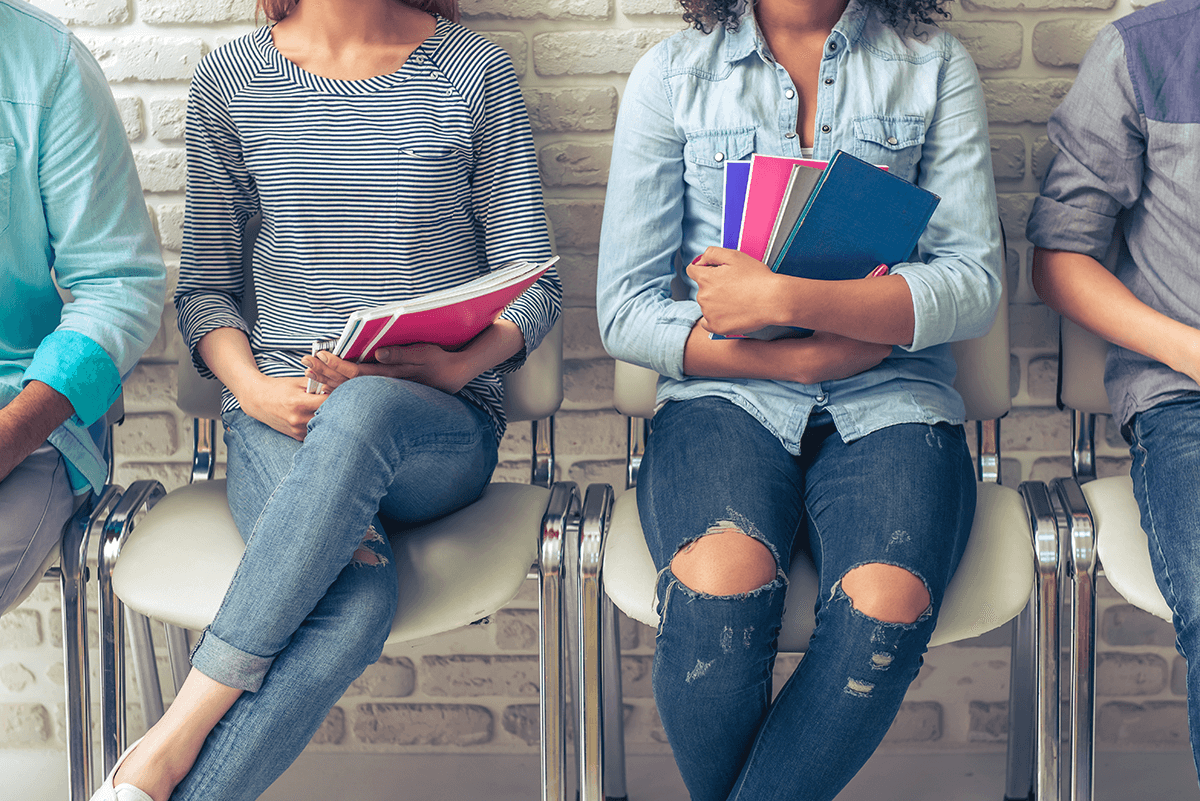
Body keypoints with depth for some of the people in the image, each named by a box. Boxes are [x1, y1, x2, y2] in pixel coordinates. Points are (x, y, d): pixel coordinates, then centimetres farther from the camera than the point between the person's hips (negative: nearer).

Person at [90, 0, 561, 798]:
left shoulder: (475, 72, 6)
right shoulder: (230, 80, 10)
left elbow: (535, 285, 5)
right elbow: (204, 287, 14)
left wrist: (454, 366, -15)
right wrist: (251, 386, -7)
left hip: (441, 425, 0)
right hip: (282, 418, 0)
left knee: (362, 412, -40)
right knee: (355, 595, -36)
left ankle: (178, 736, -34)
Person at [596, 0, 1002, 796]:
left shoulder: (936, 66, 10)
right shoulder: (674, 73, 9)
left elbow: (975, 284, -1)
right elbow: (627, 311, 4)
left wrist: (786, 299, -14)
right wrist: (802, 357, -8)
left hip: (888, 401, 1)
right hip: (727, 395, 0)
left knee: (886, 607, -33)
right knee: (720, 586, -34)